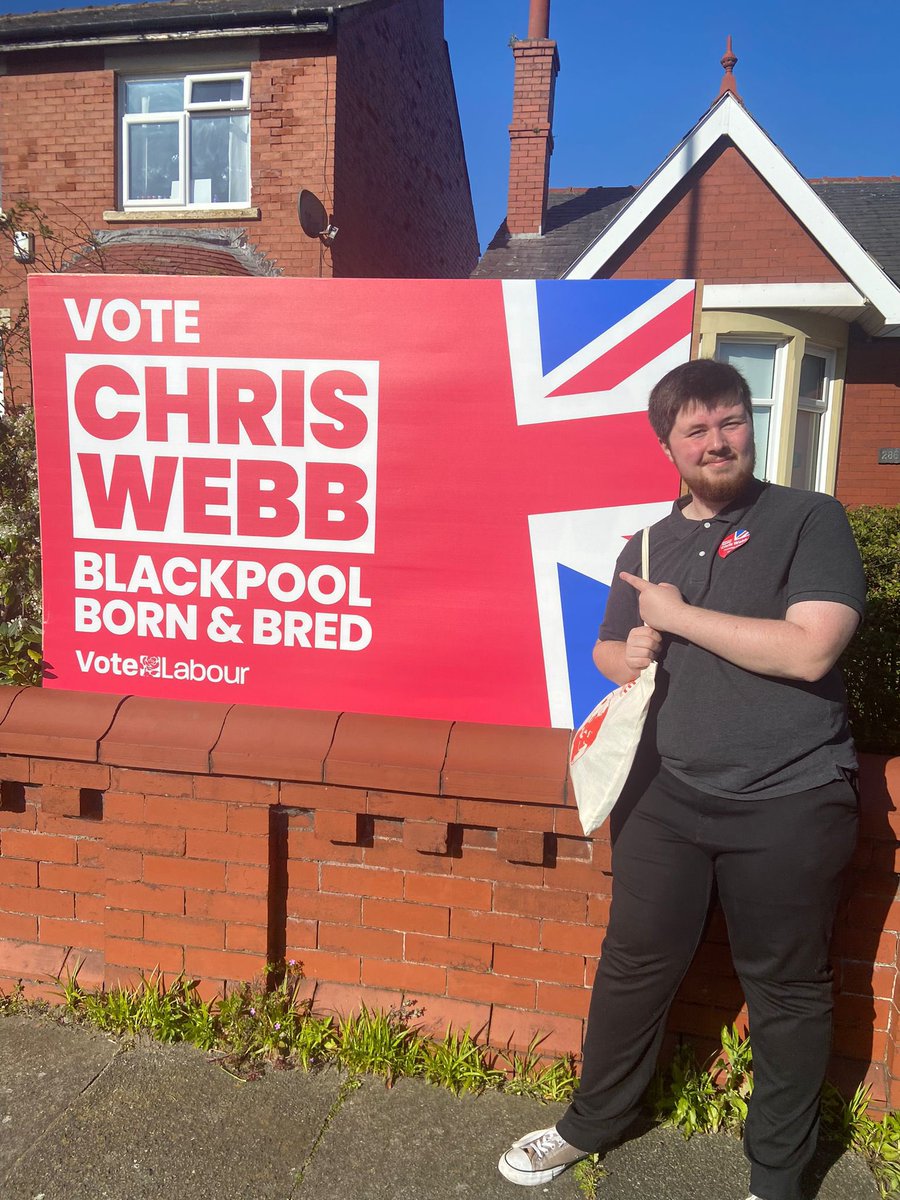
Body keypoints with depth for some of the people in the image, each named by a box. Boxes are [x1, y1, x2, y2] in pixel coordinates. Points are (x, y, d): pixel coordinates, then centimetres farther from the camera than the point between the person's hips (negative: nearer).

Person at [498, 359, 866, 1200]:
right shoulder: (649, 547, 10)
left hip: (787, 805, -3)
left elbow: (810, 649, -19)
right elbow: (609, 650, 20)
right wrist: (625, 656, -4)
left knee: (787, 990, 13)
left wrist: (678, 615, -13)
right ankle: (592, 1123, 38)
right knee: (634, 968, 15)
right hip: (667, 793, 4)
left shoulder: (809, 520, -5)